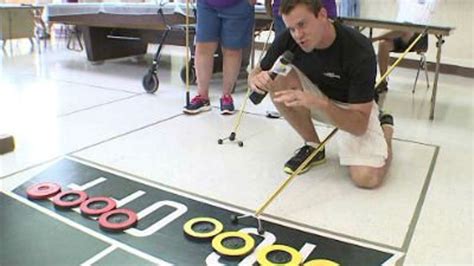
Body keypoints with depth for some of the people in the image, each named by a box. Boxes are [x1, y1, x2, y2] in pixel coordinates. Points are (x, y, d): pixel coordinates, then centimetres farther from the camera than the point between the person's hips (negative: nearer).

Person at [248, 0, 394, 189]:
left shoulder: (359, 51, -32)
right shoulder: (289, 39, -20)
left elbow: (360, 125, -31)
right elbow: (256, 72, -7)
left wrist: (319, 103, -47)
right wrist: (257, 80, -33)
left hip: (353, 108, -3)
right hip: (315, 96, 4)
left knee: (367, 177, -25)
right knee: (279, 78, -26)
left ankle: (385, 127, 11)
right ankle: (314, 146, -4)